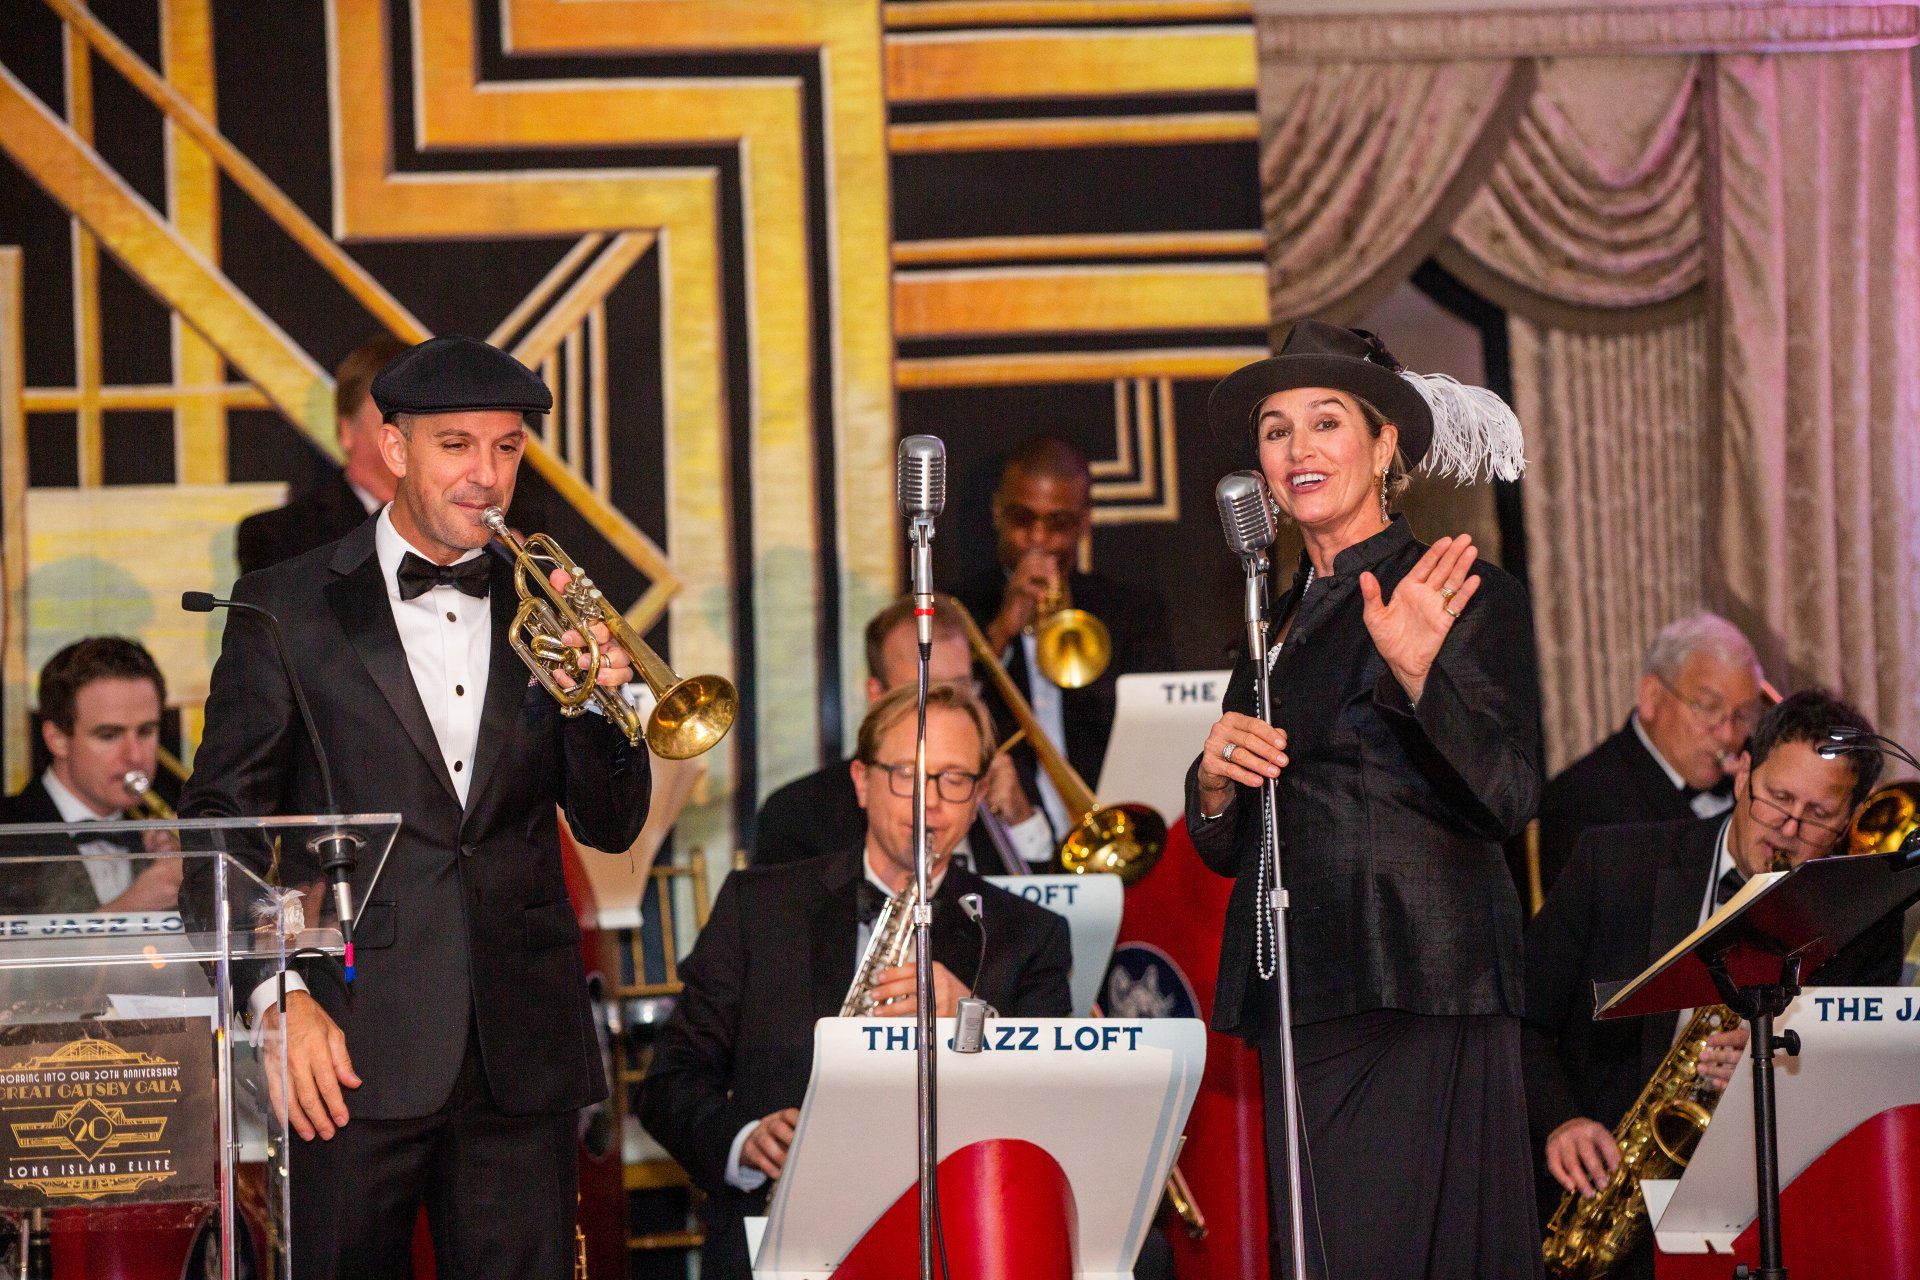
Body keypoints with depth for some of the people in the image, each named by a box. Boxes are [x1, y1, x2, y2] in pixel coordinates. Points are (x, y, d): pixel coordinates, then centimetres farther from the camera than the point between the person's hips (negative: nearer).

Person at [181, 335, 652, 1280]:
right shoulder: (288, 608, 3)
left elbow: (610, 828, 11)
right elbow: (220, 825, 1)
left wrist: (597, 699, -8)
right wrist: (278, 997, -10)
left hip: (523, 1051, 3)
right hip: (356, 1046, -3)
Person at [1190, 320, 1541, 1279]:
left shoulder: (1473, 596, 0)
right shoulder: (1278, 622, 19)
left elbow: (1509, 797, -12)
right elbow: (1225, 849, 21)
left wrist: (1419, 670, -26)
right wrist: (1216, 776, -1)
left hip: (1419, 998, -6)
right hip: (1300, 1001, 6)